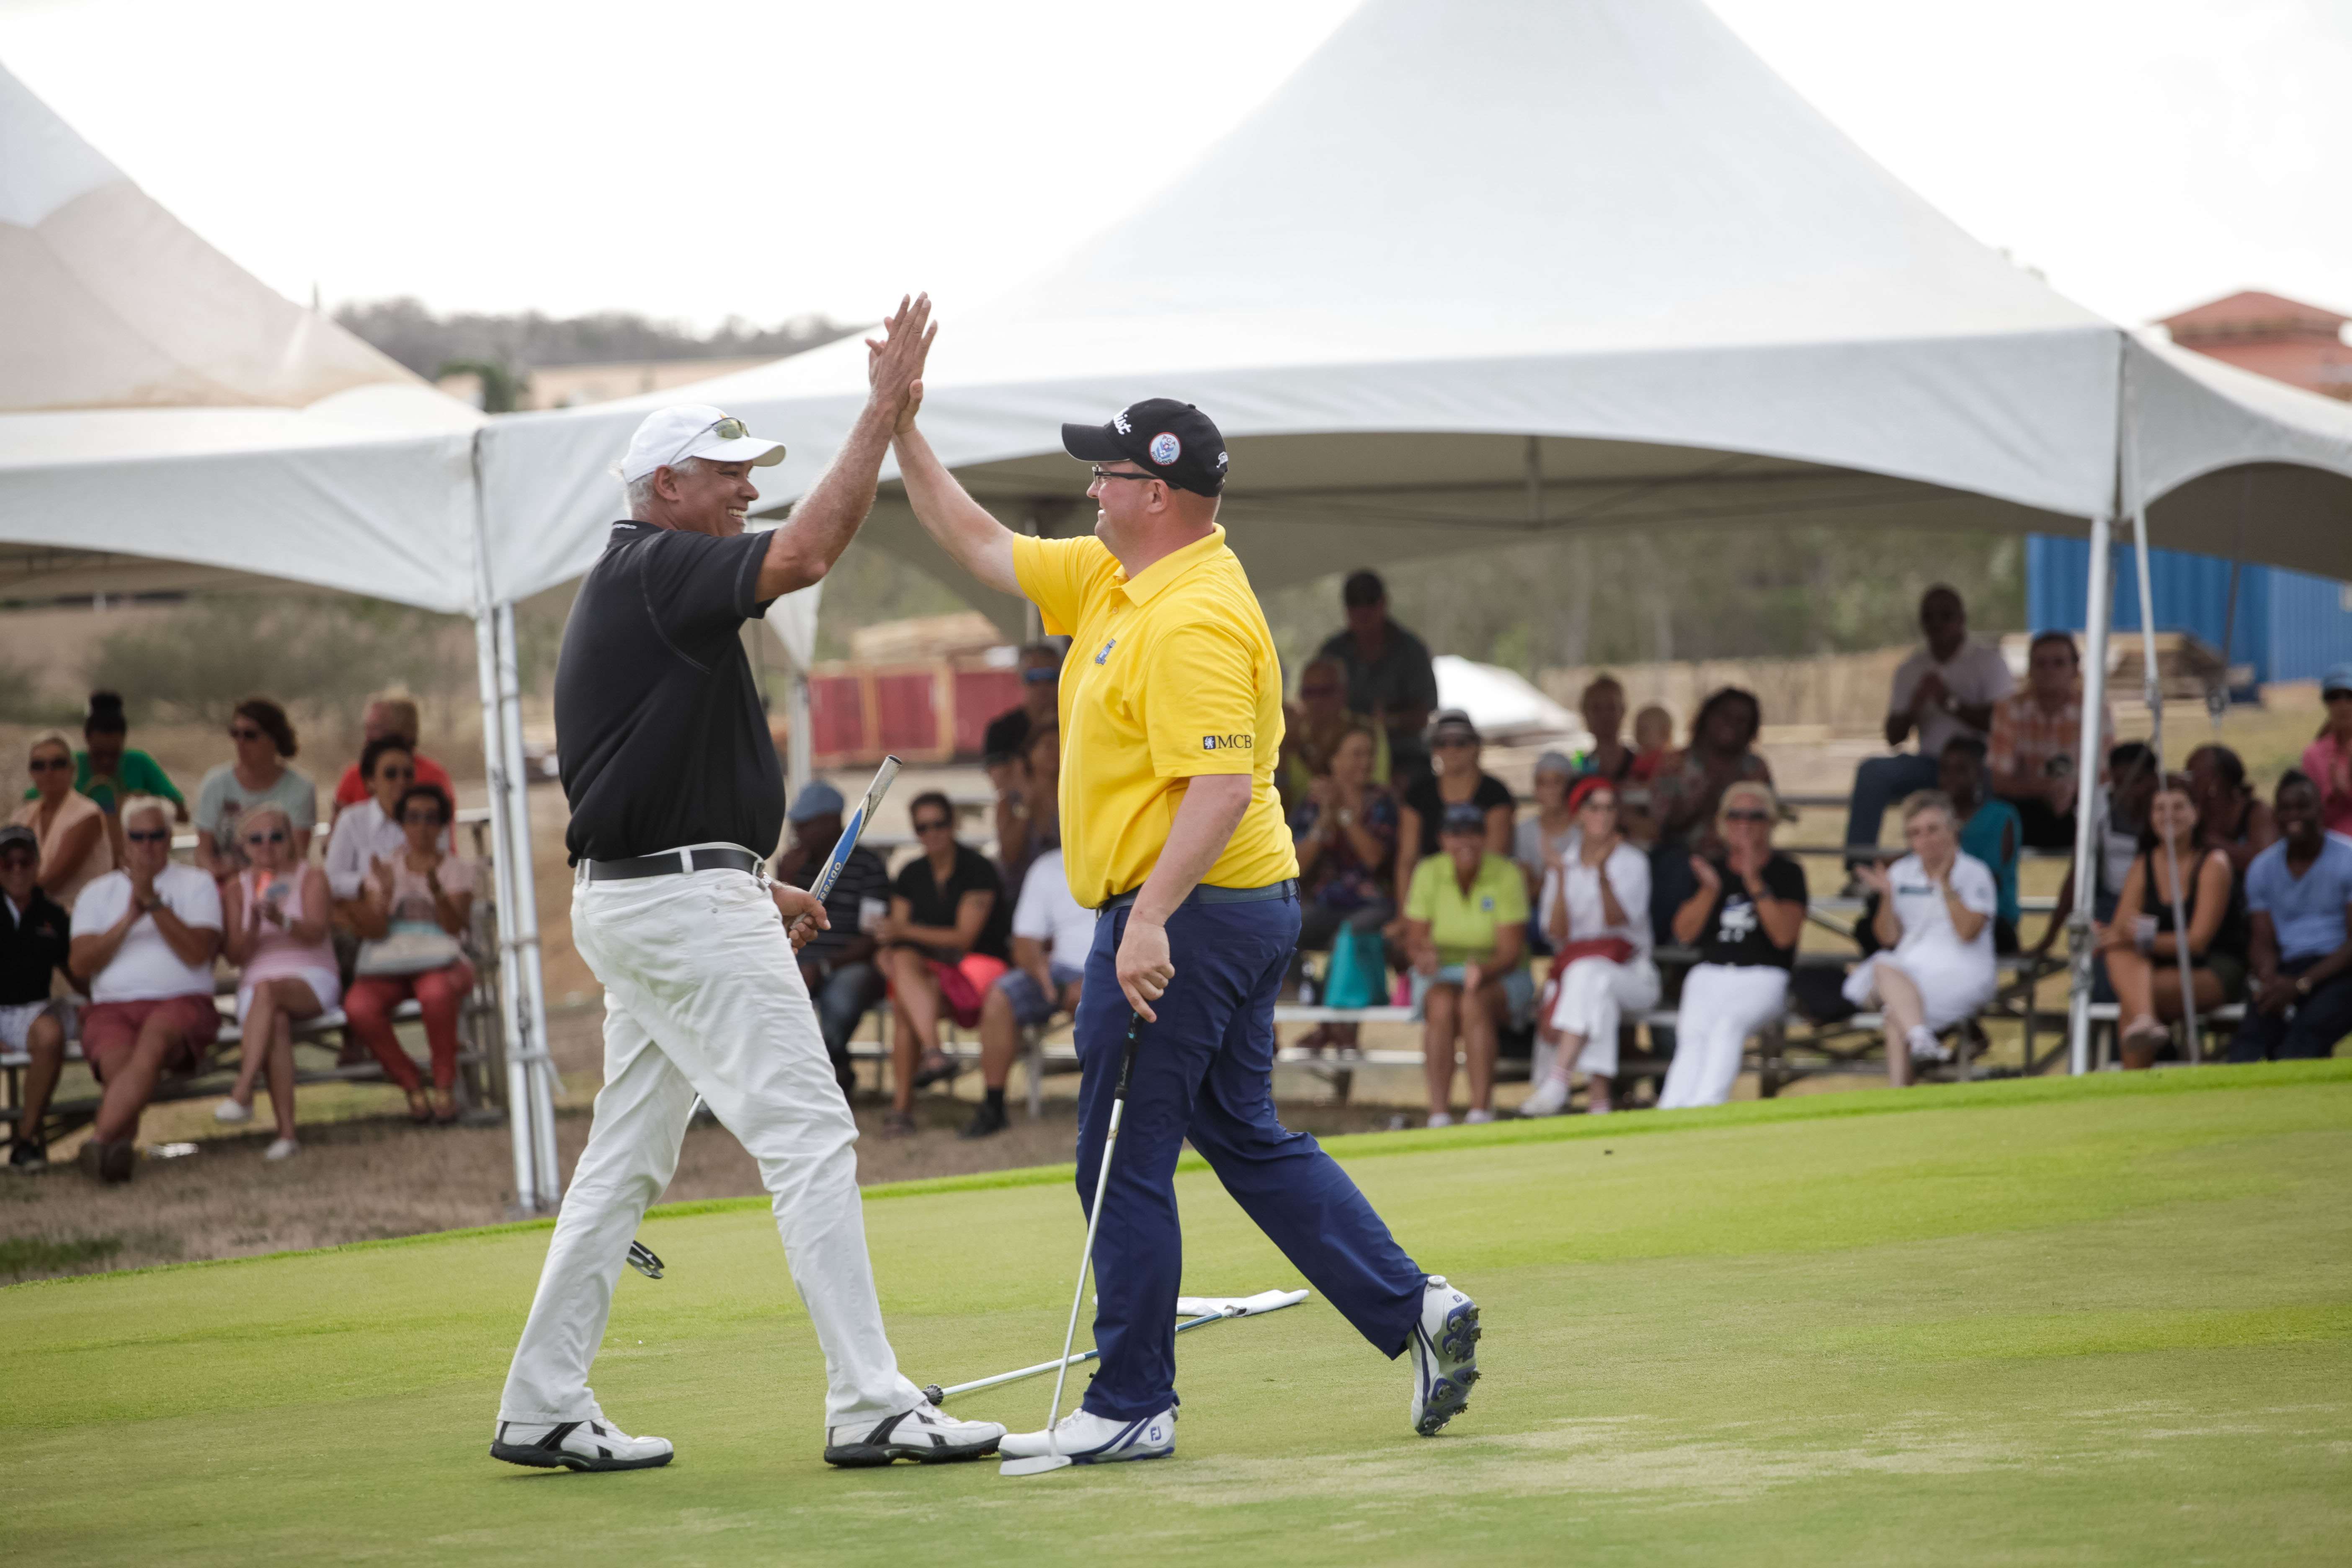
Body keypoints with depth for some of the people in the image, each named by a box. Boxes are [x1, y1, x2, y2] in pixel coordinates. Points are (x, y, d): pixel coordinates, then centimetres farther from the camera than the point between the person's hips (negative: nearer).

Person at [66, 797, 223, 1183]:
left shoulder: (196, 885, 15)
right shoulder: (99, 893, 22)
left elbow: (198, 953, -2)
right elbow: (81, 963, 7)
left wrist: (155, 904, -9)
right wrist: (128, 920, -5)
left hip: (181, 1003, -3)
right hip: (112, 1007, 3)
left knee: (153, 1042, -38)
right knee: (117, 1063, -33)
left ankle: (100, 1140, -50)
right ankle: (120, 1148, -46)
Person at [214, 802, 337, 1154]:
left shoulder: (311, 879, 5)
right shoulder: (236, 890, 12)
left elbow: (315, 934, -13)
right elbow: (236, 955, 3)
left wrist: (281, 921, -34)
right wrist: (252, 928, -18)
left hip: (313, 982, -2)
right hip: (256, 986, 2)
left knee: (266, 990, -38)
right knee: (277, 1025, -35)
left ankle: (241, 1094, -51)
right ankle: (286, 1132, -44)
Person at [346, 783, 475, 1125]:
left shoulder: (457, 870, 10)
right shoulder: (385, 868, 13)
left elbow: (455, 926, -7)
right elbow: (374, 932, 2)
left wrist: (436, 890, -23)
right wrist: (386, 893, -15)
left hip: (440, 962, -2)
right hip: (388, 965, 2)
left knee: (436, 993, -41)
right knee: (359, 1007, -33)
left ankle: (445, 1083, -21)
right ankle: (410, 1086, -14)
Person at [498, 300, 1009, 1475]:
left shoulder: (625, 591, 20)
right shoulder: (658, 572, -12)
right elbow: (807, 552, -29)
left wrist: (748, 889, 20)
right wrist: (882, 410, -24)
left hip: (633, 897, 11)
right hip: (685, 905, -11)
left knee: (627, 1159, 12)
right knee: (807, 1136, -10)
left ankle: (543, 1410, 14)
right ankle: (869, 1407, -11)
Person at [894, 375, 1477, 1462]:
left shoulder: (1194, 621, -20)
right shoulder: (1109, 579, 12)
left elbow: (1222, 788, -27)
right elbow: (980, 546, 22)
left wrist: (1151, 919, -33)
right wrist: (903, 433, 15)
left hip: (1183, 919, -10)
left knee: (1123, 1162, -2)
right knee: (1249, 1140, 15)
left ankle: (1130, 1407, 5)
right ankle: (1415, 1311, 11)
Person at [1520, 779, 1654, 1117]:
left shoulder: (1632, 862, 4)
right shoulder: (1564, 863, 12)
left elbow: (1617, 920, -13)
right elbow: (1556, 934, 0)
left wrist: (1603, 875, -28)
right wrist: (1560, 880, -13)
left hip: (1630, 977, -2)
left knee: (1588, 972, -38)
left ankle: (1557, 1081, -49)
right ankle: (1600, 1094, -38)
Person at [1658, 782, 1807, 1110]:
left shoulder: (1787, 872, 5)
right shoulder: (1710, 868, 17)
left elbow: (1785, 935, -9)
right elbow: (1684, 933, 10)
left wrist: (1755, 883, -16)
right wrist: (1709, 890, -6)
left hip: (1764, 978, -3)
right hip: (1710, 975, 3)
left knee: (1728, 1024, -34)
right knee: (1691, 1036, -27)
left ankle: (1704, 1107, -48)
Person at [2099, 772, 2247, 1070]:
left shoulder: (2213, 863, -7)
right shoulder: (2143, 866, 10)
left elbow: (2199, 941, -13)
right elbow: (2120, 930, 1)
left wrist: (2144, 938, -23)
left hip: (2215, 971, -5)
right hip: (2158, 969, 5)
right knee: (2120, 952, -31)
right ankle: (2143, 1020, -56)